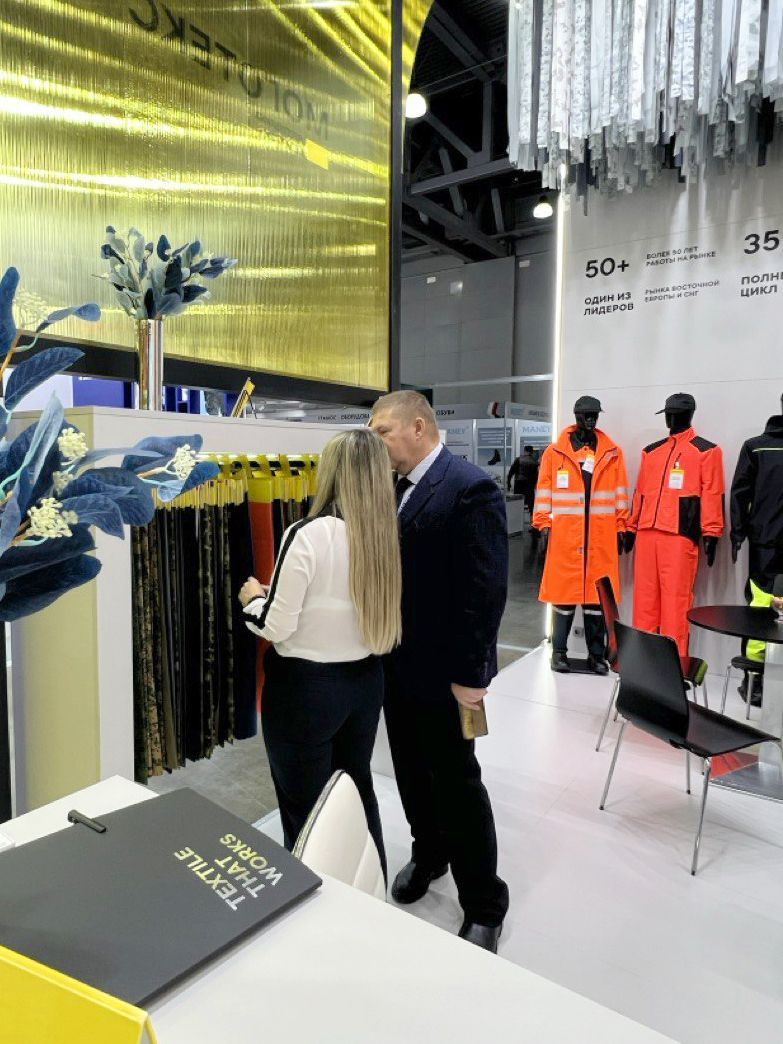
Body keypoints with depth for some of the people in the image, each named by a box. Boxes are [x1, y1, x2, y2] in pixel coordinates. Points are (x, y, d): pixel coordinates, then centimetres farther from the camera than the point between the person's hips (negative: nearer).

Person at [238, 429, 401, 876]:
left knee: (306, 810, 14)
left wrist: (254, 597, 3)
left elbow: (276, 627, -17)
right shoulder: (387, 534, -3)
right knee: (358, 793, 25)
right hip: (366, 681, 7)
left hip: (306, 688, -6)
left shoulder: (309, 535, -21)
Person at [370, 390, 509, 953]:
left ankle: (484, 903, 28)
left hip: (443, 672, -7)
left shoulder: (471, 488, -18)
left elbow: (486, 589, -20)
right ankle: (429, 854, 47)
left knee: (457, 782, 7)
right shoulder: (398, 487, 7)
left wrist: (471, 673, -18)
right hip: (397, 663, 8)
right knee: (413, 772, 22)